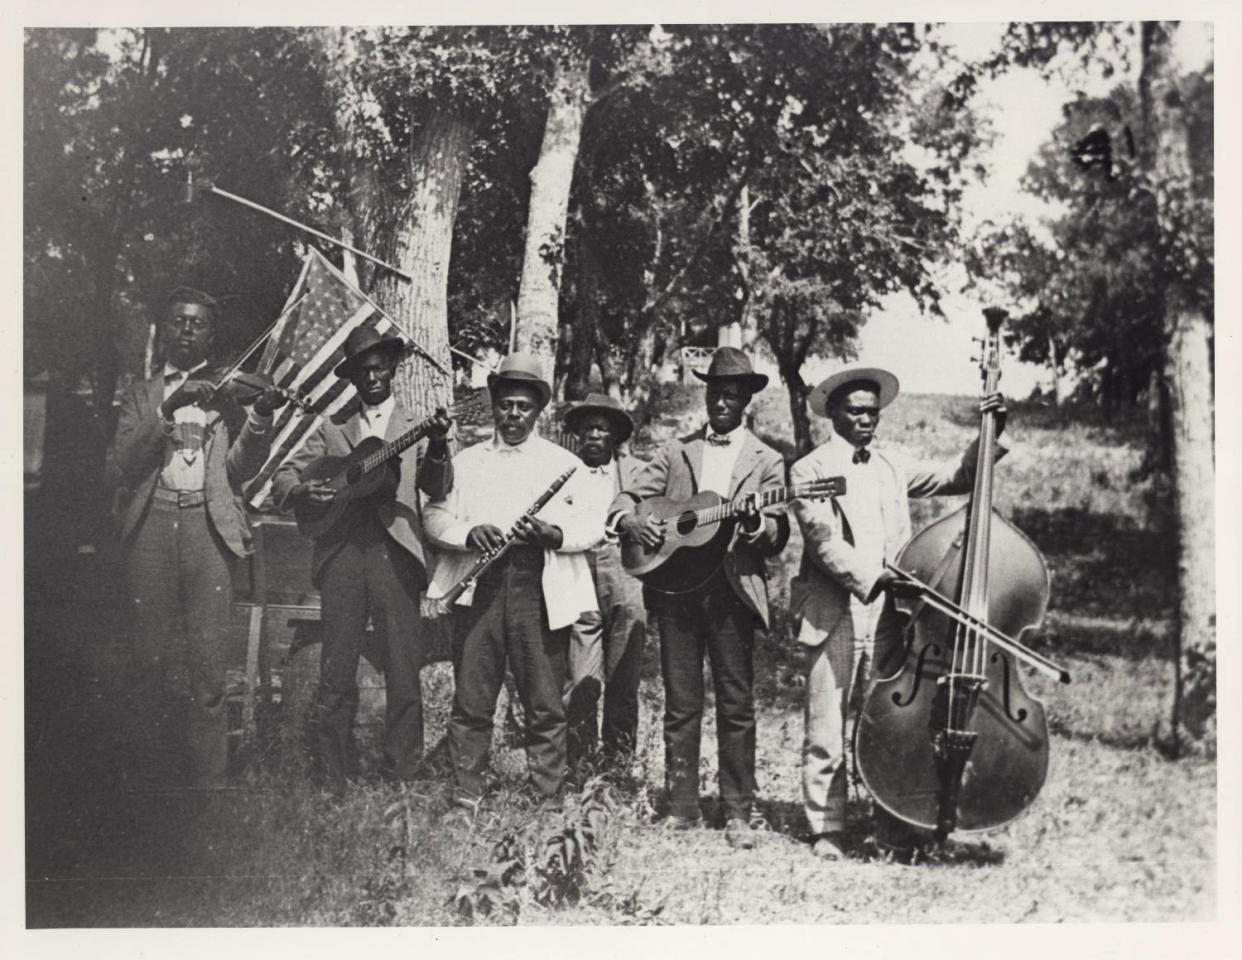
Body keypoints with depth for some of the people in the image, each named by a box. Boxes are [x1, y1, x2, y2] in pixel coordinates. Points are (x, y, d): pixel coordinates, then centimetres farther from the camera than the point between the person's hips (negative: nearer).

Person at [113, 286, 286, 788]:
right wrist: (167, 410, -10)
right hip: (151, 522, 1)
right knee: (148, 657, -1)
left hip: (208, 525, -1)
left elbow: (240, 469, 7)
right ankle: (153, 768, 11)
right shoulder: (140, 395, 17)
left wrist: (260, 416, -10)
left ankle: (209, 776, -2)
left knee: (208, 661, -6)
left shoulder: (227, 392, 15)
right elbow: (127, 462, 2)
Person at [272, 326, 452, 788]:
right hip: (341, 555, 1)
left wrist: (438, 448, -21)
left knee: (404, 671, -2)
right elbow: (281, 481, 14)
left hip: (395, 555, -1)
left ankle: (401, 775, 4)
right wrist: (303, 490, -10)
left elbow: (438, 489, -2)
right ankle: (332, 778, 8)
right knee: (336, 672, 1)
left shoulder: (415, 428, 13)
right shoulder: (332, 428, 16)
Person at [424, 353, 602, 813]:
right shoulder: (466, 461, 18)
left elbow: (593, 527, 5)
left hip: (541, 590, -1)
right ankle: (465, 800, 6)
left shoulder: (564, 464, 13)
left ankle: (550, 802, 5)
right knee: (471, 701, 0)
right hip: (478, 587, 1)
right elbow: (435, 516, 10)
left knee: (545, 704, -1)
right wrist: (469, 533, -10)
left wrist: (553, 534, -14)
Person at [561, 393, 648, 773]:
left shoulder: (637, 472, 13)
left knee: (623, 685, 3)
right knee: (581, 684, -6)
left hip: (626, 587, 1)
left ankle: (618, 762, 13)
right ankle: (578, 766, 2)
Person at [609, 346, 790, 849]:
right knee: (680, 704, 5)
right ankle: (682, 808, 12)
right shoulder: (676, 451, 14)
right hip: (675, 586, 2)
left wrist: (755, 525, -21)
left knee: (737, 705, -1)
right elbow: (626, 498, 11)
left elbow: (779, 538, 1)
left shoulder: (765, 461, 8)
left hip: (732, 591, -2)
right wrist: (631, 521, -11)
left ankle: (738, 814, 5)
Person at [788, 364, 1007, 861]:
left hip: (887, 616, 4)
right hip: (832, 618, -4)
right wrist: (869, 578, -24)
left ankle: (896, 835, 7)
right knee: (825, 734, 0)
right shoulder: (810, 470, 2)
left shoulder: (892, 466, 19)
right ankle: (826, 830, 12)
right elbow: (822, 540, -11)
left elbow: (954, 478, 19)